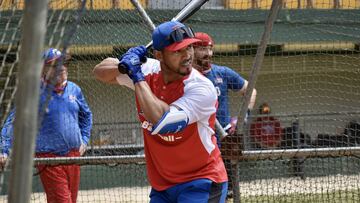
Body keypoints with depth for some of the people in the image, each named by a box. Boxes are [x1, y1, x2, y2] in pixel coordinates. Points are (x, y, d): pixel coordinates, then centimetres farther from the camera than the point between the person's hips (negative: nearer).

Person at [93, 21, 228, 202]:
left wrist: (137, 77, -24)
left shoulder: (202, 88, -22)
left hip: (201, 184, -7)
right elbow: (101, 71, 11)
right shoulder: (147, 71, -2)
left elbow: (163, 121, -35)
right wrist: (122, 66, -14)